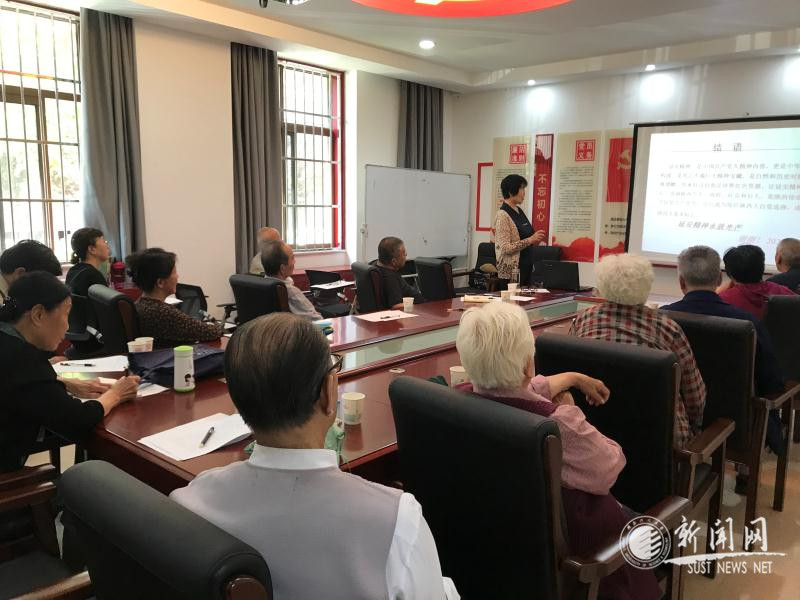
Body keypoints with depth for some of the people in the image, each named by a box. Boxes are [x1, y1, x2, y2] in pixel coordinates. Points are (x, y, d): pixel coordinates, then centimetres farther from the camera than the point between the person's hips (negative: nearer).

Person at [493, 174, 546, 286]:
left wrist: (535, 240, 6)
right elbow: (506, 248, -20)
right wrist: (530, 240, -21)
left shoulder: (519, 211, 10)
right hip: (512, 270, -8)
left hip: (526, 267, 8)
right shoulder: (502, 215, -14)